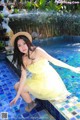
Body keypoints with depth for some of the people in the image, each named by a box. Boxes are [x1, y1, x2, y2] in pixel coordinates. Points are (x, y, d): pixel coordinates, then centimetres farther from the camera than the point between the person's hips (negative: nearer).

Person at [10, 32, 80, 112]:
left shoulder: (37, 51, -22)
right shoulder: (23, 59, -5)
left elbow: (54, 61, -18)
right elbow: (23, 76, -7)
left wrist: (72, 68, -12)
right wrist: (17, 95, -10)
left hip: (48, 79, -6)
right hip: (37, 79, 6)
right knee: (17, 86, 7)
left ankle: (31, 103, 24)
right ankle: (30, 103, 27)